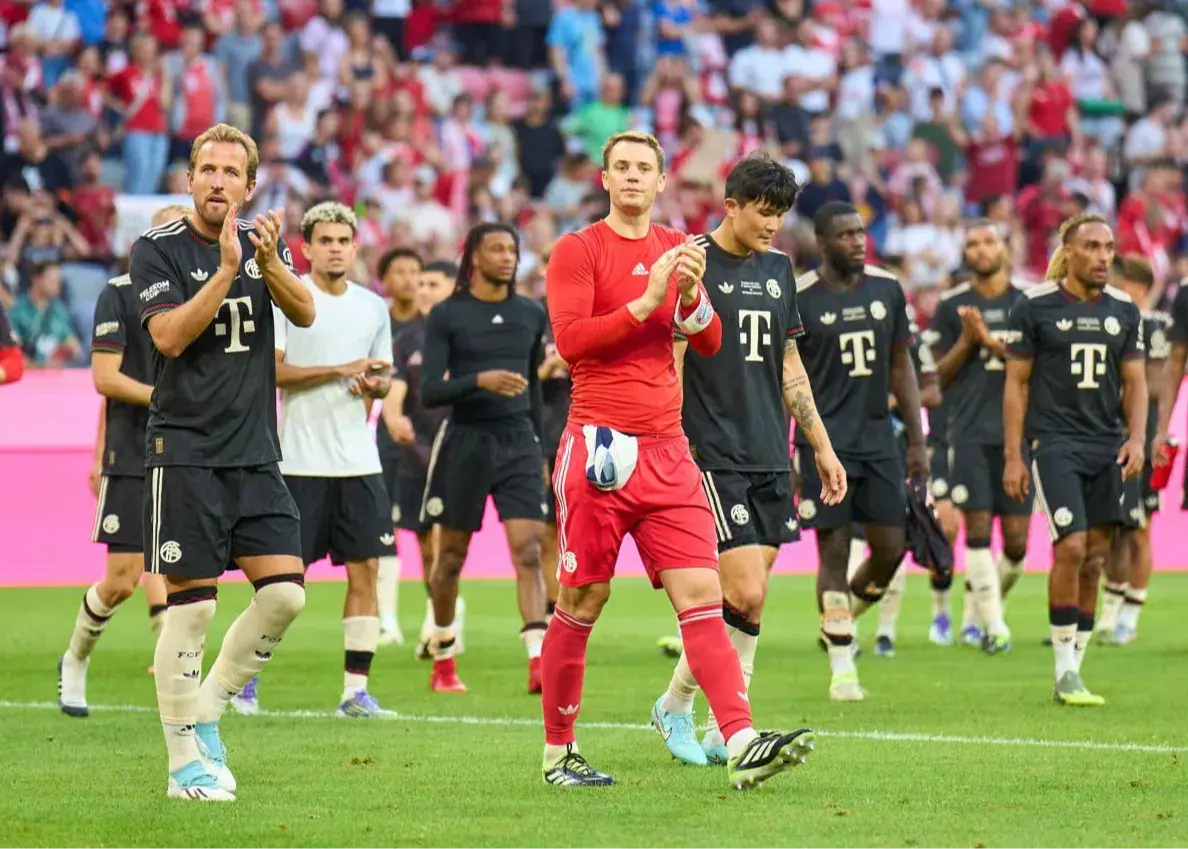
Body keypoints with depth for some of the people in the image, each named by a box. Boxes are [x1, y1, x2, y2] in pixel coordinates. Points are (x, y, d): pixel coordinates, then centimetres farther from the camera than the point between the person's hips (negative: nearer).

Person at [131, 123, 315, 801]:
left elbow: (305, 313, -3)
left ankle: (206, 712, 14)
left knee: (286, 592, -4)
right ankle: (186, 759, 2)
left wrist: (269, 261, -21)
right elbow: (170, 336, -16)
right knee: (191, 606, -6)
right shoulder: (158, 250, -3)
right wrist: (227, 268, -22)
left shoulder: (268, 243, 11)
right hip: (185, 452, -5)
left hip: (256, 453, 5)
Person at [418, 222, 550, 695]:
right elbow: (429, 391, -9)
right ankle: (443, 662, 23)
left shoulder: (531, 315, 9)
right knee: (451, 556, 7)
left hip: (518, 443, 2)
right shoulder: (447, 316, -3)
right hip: (465, 441, -2)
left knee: (529, 550, -12)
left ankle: (539, 663, -21)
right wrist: (480, 381, -24)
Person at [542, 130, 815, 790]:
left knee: (702, 598, -7)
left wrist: (691, 295, -9)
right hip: (601, 448, -4)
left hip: (668, 452, 4)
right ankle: (558, 752, 15)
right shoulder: (578, 250, -1)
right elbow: (569, 340, -12)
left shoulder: (676, 248, 15)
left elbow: (710, 343, 11)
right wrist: (646, 302, -17)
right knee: (582, 602, 2)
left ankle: (742, 746, -18)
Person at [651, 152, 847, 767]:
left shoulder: (777, 269, 15)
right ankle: (675, 704, 5)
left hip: (771, 458, 7)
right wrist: (671, 448, -19)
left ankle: (724, 733, 10)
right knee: (746, 595, -13)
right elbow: (668, 364, -9)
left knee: (751, 599, 5)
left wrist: (821, 446, 20)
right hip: (714, 457, -7)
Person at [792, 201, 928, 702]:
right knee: (834, 551, -4)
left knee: (891, 548, 2)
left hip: (877, 436, 5)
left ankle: (841, 622, 28)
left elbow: (901, 366, 13)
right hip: (825, 441, -4)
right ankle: (842, 667, 3)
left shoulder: (887, 289, 7)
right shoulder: (799, 299, -7)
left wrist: (917, 441, 11)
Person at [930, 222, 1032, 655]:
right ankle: (992, 624, -4)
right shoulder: (951, 306, 6)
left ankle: (985, 601, 24)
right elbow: (938, 376, 8)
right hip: (970, 432, -1)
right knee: (978, 527, -9)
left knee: (1016, 541, 0)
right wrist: (966, 341, -8)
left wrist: (992, 341, -13)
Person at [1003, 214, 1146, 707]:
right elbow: (1016, 384, 1)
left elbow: (1134, 383, 15)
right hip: (1055, 441, -4)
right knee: (1071, 547, -16)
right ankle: (1065, 671, -8)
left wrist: (1136, 439, -1)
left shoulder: (1123, 310, 9)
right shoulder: (1035, 307, -2)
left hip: (1108, 447, 5)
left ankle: (1074, 670, 12)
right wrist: (1013, 457, -3)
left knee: (1095, 559, 3)